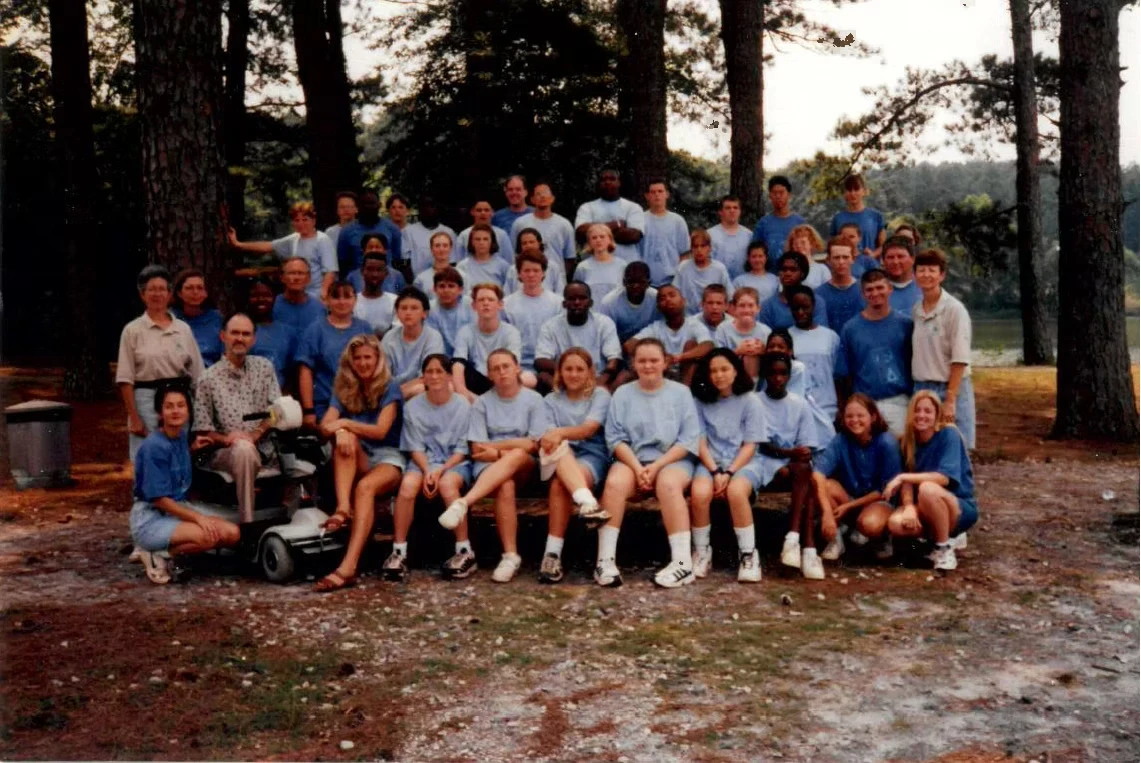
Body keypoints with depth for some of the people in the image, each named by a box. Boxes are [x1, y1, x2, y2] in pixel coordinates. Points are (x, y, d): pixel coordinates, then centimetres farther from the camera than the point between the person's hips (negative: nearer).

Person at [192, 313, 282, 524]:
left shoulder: (264, 368, 15)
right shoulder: (208, 379, 7)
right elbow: (202, 429, 4)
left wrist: (254, 434, -11)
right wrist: (225, 439, -16)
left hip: (263, 448, 4)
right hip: (224, 453, -3)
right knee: (243, 449, -37)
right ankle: (247, 524, -37)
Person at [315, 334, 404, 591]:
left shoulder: (389, 388, 2)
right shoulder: (343, 389, 12)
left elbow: (380, 431, -10)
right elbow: (325, 426, -4)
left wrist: (345, 423, -21)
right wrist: (340, 431, -28)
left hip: (387, 456, -3)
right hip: (356, 461, 3)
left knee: (365, 487, -35)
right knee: (344, 438, -29)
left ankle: (348, 567, -49)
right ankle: (343, 508, -46)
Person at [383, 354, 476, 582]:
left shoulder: (462, 405, 1)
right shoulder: (413, 406, 6)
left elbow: (462, 449, -2)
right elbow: (415, 447, 2)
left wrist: (441, 470, -18)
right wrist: (427, 471, -17)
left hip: (455, 463, -2)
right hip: (423, 462, 2)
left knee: (447, 484, -35)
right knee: (408, 484, -31)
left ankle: (465, 552, -27)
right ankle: (399, 552, -26)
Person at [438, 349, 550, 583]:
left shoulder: (534, 399, 5)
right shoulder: (482, 403, 7)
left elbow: (533, 445, -2)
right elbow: (478, 451, 1)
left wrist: (494, 446, -5)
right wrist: (504, 452, -13)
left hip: (525, 469, 0)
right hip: (490, 468, 0)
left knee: (517, 456, -37)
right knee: (505, 487, -36)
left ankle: (463, 503, -48)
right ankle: (510, 555, -36)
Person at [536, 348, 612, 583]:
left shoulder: (600, 395, 9)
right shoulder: (551, 400, 18)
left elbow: (589, 429, -8)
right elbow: (546, 436, 3)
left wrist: (561, 433, -26)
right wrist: (548, 440, -22)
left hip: (592, 456, -2)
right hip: (559, 460, 3)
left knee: (558, 484, -34)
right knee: (560, 448, -35)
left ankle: (553, 553, -38)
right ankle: (587, 502, -54)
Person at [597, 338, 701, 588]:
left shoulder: (681, 392, 8)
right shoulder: (622, 394, 11)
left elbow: (689, 439, 0)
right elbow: (615, 438, 2)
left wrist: (657, 466, -13)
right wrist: (637, 467, -15)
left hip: (673, 460, -1)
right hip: (632, 460, 1)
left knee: (668, 484, -35)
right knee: (614, 483, -31)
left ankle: (683, 562, -34)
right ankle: (605, 560, -29)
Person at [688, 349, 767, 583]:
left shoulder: (750, 401, 2)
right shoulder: (701, 401, 8)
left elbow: (750, 446, -2)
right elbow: (700, 442, 2)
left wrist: (729, 473, -15)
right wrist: (715, 471, -14)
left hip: (743, 462, -1)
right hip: (710, 462, 2)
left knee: (736, 492, -36)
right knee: (699, 493, -32)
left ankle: (748, 554, -20)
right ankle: (702, 552, -10)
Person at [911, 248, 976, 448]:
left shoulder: (954, 310, -9)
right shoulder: (915, 310, 7)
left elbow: (960, 360, -12)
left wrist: (950, 400, -16)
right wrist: (917, 390, 4)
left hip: (951, 389, -5)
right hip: (920, 390, 5)